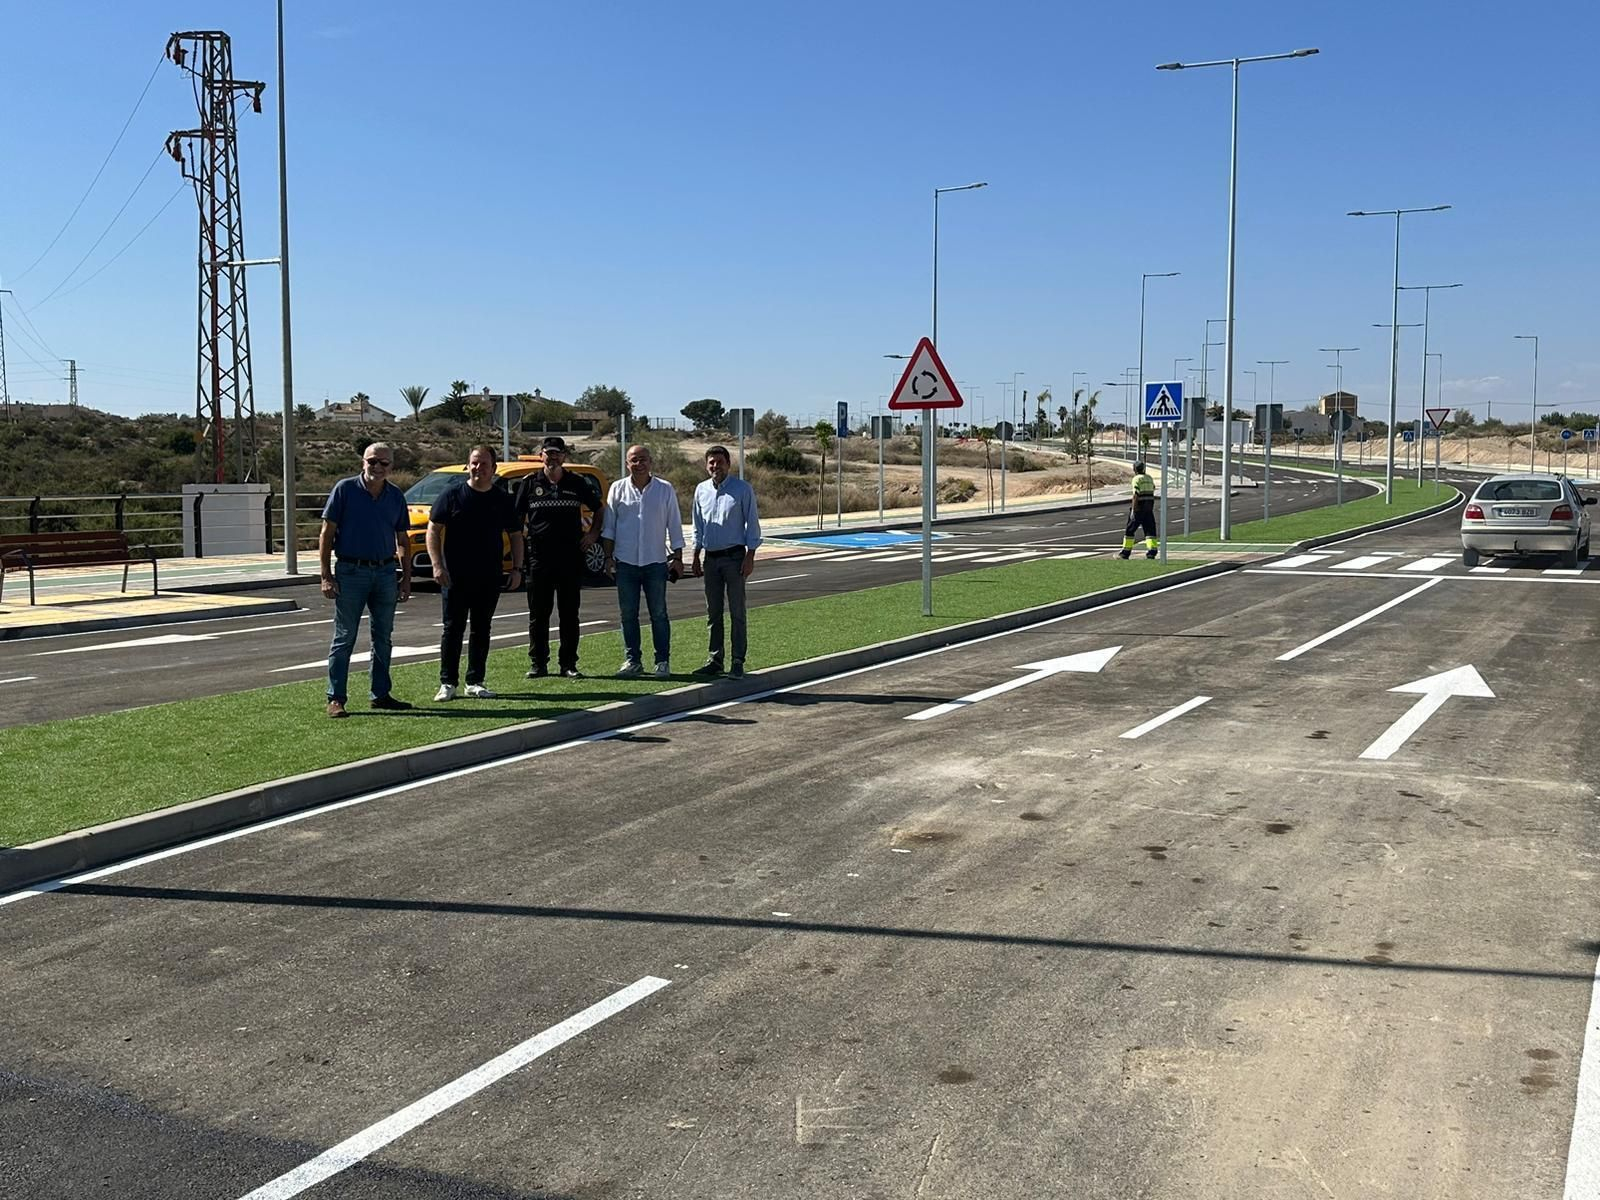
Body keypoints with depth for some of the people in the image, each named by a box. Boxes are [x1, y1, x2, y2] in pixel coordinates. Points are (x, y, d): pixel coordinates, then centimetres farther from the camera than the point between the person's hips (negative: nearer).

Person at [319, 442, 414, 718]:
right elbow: (326, 534, -4)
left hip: (386, 572, 4)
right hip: (351, 572, -4)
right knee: (344, 638, -1)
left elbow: (403, 540, 14)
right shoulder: (345, 489, -4)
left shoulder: (396, 497, 8)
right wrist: (326, 576, -10)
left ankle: (381, 695, 19)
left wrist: (406, 578, 9)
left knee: (383, 638, 10)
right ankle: (335, 698, 4)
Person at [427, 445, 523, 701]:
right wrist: (437, 565, -11)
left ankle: (475, 682, 15)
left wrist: (517, 569, 5)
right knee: (453, 629, 0)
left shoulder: (503, 499, 8)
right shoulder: (452, 494, -1)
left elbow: (515, 535, 15)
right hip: (455, 577, -3)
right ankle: (447, 683, 6)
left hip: (489, 578, 3)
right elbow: (433, 531, -1)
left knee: (481, 630, 7)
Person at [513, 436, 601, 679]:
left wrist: (593, 533, 4)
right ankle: (538, 663, 10)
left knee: (569, 614, 5)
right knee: (538, 614, 3)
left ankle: (568, 664, 11)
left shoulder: (578, 483, 5)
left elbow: (599, 509, 17)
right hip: (538, 556, 0)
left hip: (571, 557, 0)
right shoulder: (529, 483, 5)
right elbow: (517, 517, 9)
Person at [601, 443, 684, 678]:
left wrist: (677, 557, 1)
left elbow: (674, 526, 5)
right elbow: (609, 526, 8)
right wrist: (608, 556, 3)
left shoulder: (665, 490, 2)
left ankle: (663, 661, 9)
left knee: (659, 614, 3)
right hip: (625, 562, 1)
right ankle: (632, 660, 14)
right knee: (628, 615, 6)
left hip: (656, 562, -1)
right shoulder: (618, 489, 4)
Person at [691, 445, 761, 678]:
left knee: (737, 612, -2)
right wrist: (696, 557, 13)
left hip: (734, 556, -5)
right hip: (711, 558, 5)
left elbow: (752, 524, -5)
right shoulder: (701, 490, 9)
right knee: (713, 612, 9)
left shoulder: (742, 489, -5)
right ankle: (714, 660, 16)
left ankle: (738, 662, 2)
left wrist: (750, 557, -11)